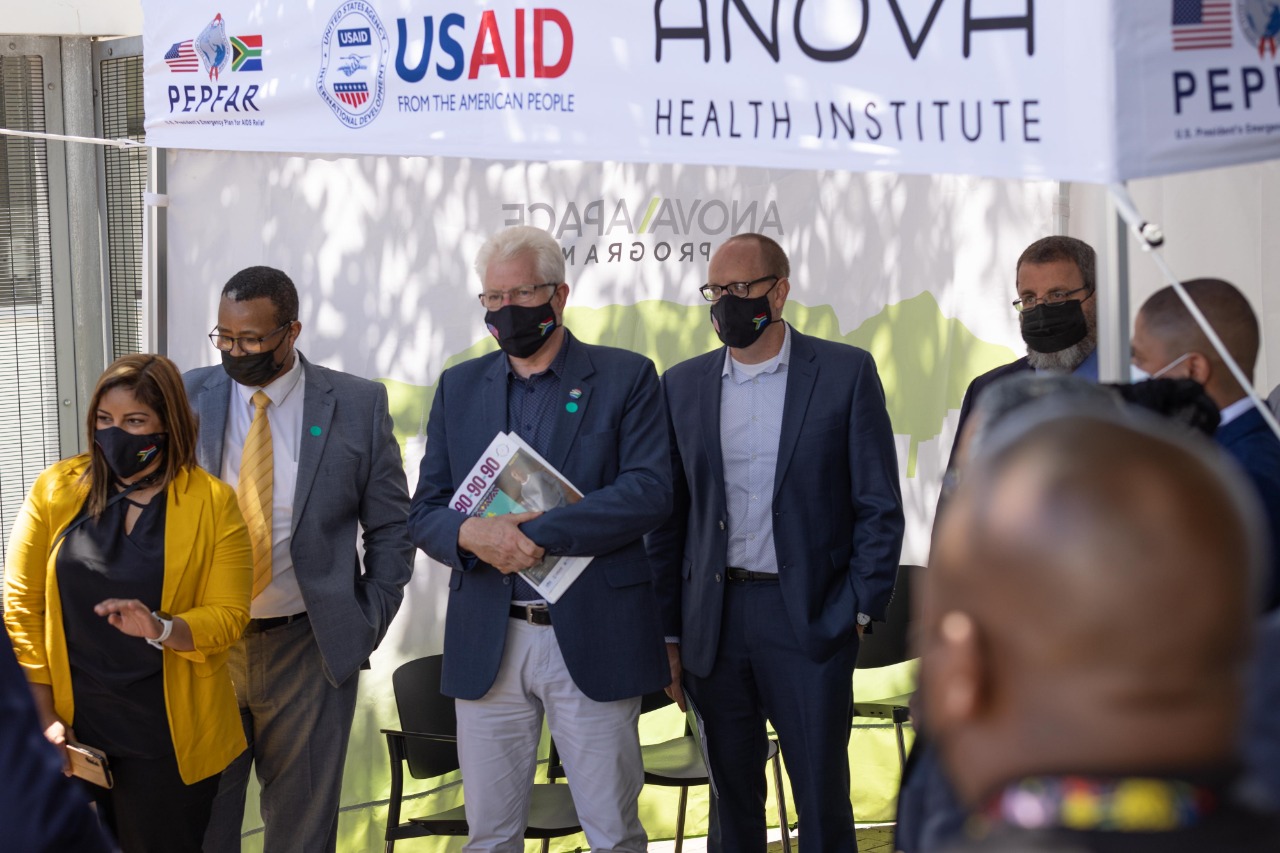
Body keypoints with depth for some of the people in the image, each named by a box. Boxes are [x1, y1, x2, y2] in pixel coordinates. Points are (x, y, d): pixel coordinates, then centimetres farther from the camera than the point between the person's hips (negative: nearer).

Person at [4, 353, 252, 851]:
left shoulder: (212, 503, -2)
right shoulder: (56, 489, 0)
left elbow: (228, 617, -5)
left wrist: (160, 627, -25)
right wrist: (44, 715, -1)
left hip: (168, 736, -1)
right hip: (74, 727, 1)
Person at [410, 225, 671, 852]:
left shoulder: (626, 378, 1)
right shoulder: (459, 387, 12)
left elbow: (648, 492, -12)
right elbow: (425, 513, 8)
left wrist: (536, 533, -19)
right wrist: (471, 534, -15)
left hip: (592, 636, -3)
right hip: (487, 641, 3)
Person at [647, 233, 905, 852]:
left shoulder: (846, 373, 0)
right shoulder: (682, 385, 9)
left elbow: (879, 506, 0)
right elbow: (668, 516, 10)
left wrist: (860, 610, -7)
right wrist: (668, 633, 6)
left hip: (811, 620, -3)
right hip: (714, 623, 3)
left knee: (822, 802, 0)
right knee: (732, 800, 11)